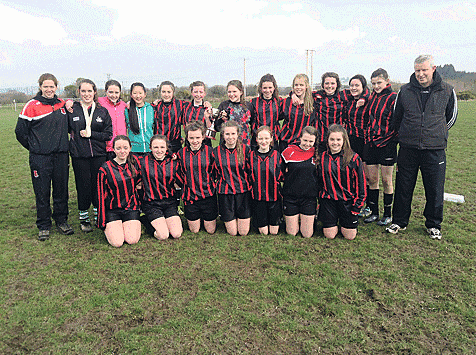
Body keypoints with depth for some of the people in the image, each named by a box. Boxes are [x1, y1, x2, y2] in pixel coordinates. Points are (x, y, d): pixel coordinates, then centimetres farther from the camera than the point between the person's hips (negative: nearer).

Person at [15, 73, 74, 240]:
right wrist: (34, 147, 5)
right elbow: (20, 131, -1)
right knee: (42, 192, 3)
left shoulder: (62, 104, 9)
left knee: (61, 190, 10)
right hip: (40, 158, -3)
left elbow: (67, 126, 23)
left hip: (61, 156, 4)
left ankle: (61, 220, 24)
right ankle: (43, 226, 15)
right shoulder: (32, 106, -5)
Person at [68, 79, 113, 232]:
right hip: (79, 155, -1)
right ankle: (84, 218, 19)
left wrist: (91, 134, -8)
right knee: (83, 186, 3)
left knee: (99, 185, 4)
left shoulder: (102, 111, 6)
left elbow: (109, 134, 1)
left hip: (99, 154, 1)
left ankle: (100, 216, 19)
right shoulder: (72, 110, 4)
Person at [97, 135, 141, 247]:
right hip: (112, 210, -2)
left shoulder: (134, 163, 1)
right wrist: (102, 222, -6)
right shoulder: (105, 169, -7)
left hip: (131, 207, 2)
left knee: (132, 240, -16)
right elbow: (102, 196, -4)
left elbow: (138, 182, 21)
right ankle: (108, 229, 16)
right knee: (117, 242, -16)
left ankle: (132, 225, 17)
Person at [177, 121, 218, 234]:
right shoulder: (181, 153, -3)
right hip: (190, 196, 1)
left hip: (208, 195, -1)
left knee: (211, 230, 10)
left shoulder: (210, 151, -6)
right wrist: (189, 185, 1)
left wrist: (211, 185, 0)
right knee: (194, 231, 11)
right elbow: (181, 174, 10)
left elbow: (215, 172, 5)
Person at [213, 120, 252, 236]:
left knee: (244, 232, 5)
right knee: (232, 232, 5)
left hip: (243, 192, 0)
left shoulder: (245, 149, -1)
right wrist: (219, 186, 3)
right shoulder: (216, 152, -1)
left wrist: (248, 185, 3)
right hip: (225, 193, 0)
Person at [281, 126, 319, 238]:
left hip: (309, 197, 1)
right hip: (290, 196, -1)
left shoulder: (317, 153, 1)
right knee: (291, 233, 6)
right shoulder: (290, 151, -4)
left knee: (307, 235, 6)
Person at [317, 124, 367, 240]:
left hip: (347, 200, -1)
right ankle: (333, 221, 33)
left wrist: (357, 204, -5)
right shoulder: (322, 157, 1)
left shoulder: (353, 158, -7)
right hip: (328, 200, 1)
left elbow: (360, 182, -2)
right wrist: (320, 201, 9)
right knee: (330, 235, 3)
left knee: (350, 236, 4)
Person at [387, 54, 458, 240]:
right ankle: (399, 221, 24)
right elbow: (396, 117, 15)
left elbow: (451, 116, 15)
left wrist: (437, 134, 16)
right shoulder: (405, 91, 2)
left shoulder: (447, 91, 1)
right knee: (403, 188, 7)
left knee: (435, 190, 7)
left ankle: (433, 224, 26)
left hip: (435, 150, 0)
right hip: (408, 148, 1)